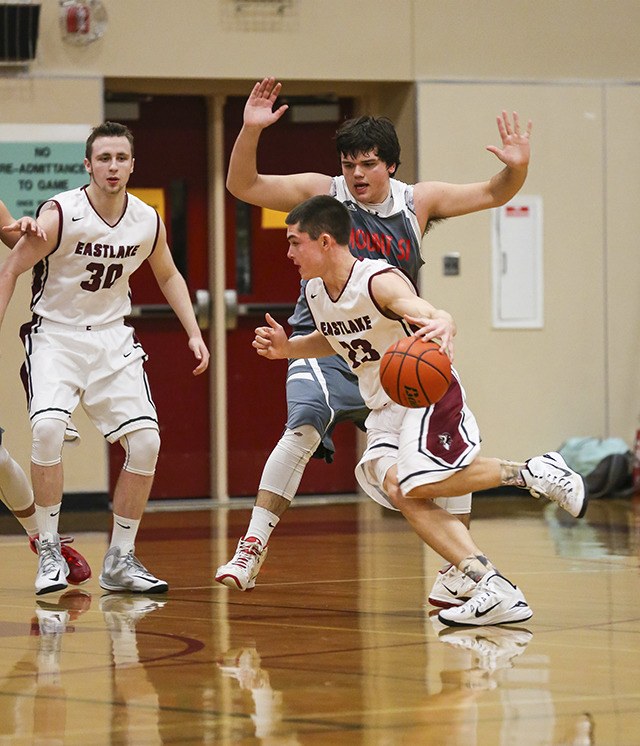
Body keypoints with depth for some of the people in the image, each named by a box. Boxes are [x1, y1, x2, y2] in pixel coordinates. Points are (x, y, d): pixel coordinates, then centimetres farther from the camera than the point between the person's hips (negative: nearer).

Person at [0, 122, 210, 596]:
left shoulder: (148, 222, -4)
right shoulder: (59, 215, -18)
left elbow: (168, 276, 15)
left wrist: (194, 333, 7)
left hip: (112, 337, 4)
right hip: (55, 334, -4)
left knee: (145, 441, -7)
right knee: (48, 428, -28)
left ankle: (120, 560, 8)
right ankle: (49, 551, -13)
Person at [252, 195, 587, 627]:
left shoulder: (378, 281, -21)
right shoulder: (316, 292, 4)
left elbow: (434, 316, -38)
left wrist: (442, 327, -63)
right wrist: (288, 348, 8)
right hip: (385, 409, 7)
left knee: (418, 485, -27)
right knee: (396, 488, -18)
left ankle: (534, 473, -6)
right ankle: (494, 590, -24)